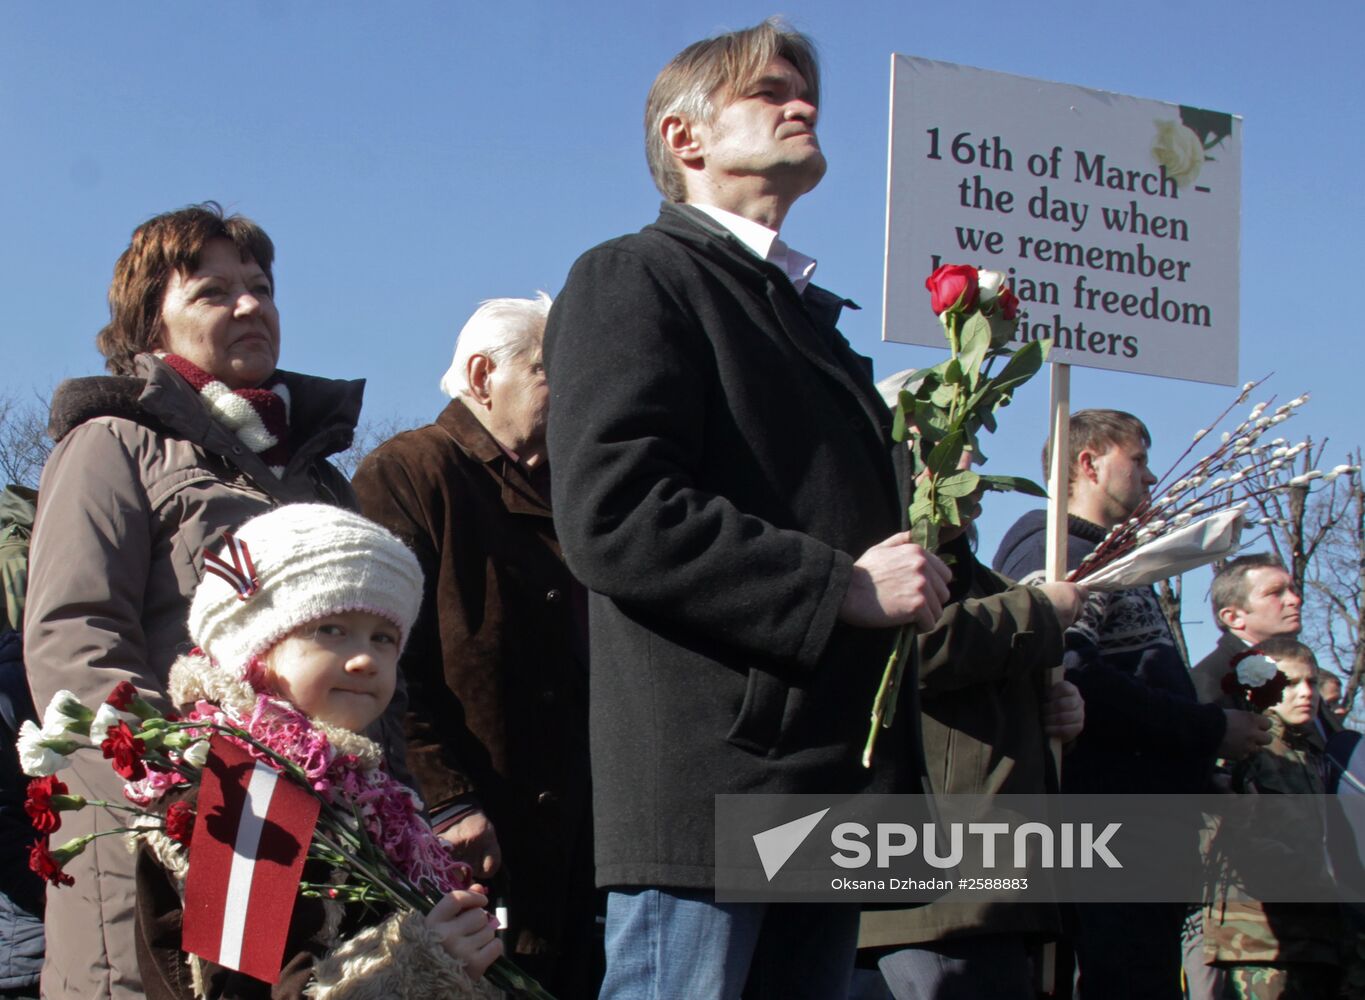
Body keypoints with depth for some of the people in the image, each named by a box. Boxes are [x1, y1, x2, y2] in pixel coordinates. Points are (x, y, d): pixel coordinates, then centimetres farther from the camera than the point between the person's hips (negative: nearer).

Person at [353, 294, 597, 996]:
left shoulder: (559, 493, 20)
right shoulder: (407, 471, -4)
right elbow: (388, 661, -15)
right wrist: (449, 805, -21)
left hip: (572, 847, 8)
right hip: (473, 840, -7)